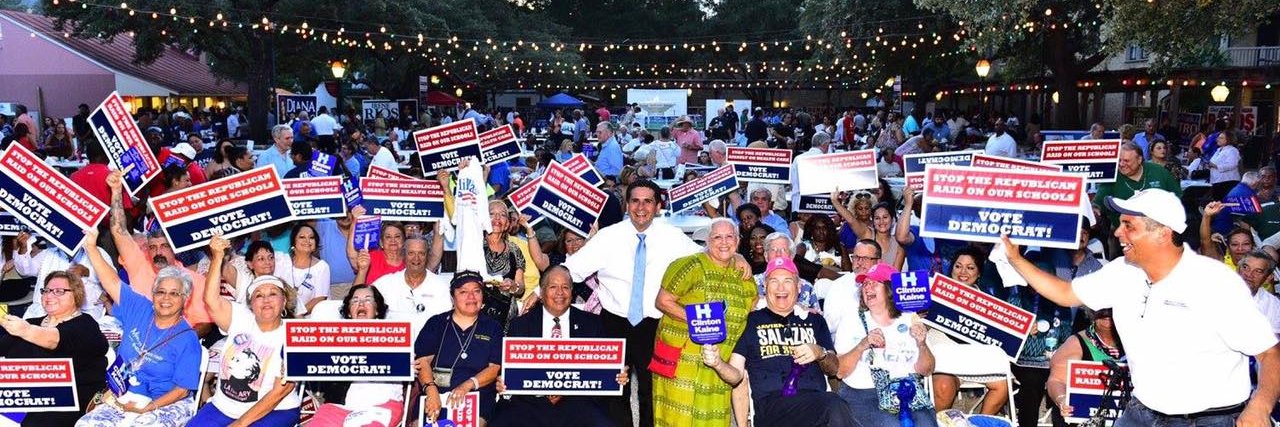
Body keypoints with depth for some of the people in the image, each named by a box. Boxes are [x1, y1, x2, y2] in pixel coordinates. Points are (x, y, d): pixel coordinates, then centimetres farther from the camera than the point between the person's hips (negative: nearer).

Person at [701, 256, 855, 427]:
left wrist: (820, 353, -3)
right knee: (834, 406, -34)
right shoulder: (751, 321, 15)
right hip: (771, 404, -3)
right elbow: (736, 376, 9)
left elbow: (834, 368, 20)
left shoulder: (814, 320, 25)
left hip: (816, 399, 4)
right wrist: (718, 363, -14)